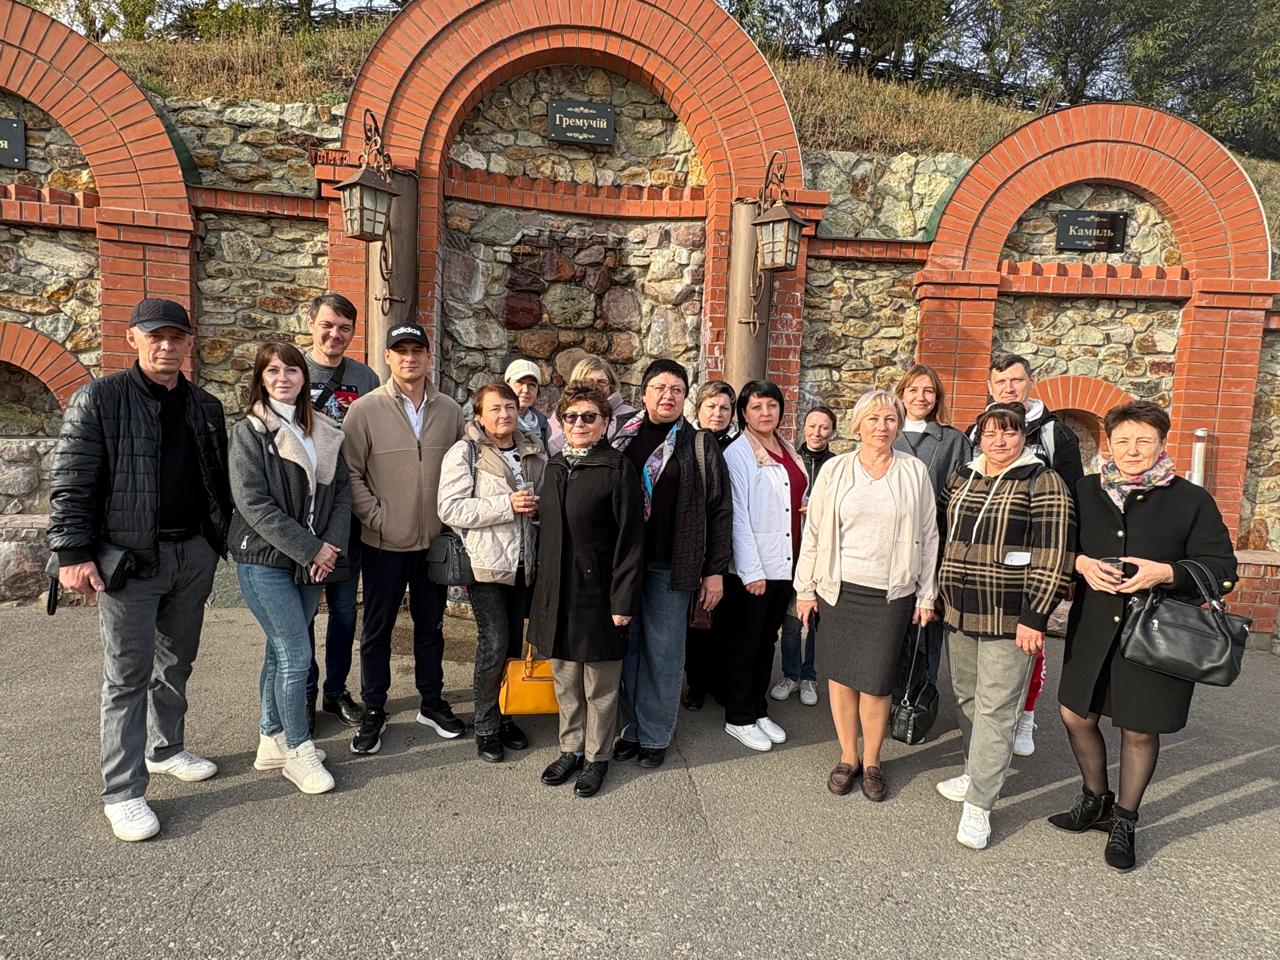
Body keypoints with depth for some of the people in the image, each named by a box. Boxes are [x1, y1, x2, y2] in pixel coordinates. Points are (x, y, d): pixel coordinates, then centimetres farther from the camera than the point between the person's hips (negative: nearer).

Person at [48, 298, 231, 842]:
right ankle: (122, 793, 8)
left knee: (177, 664, 17)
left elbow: (220, 481, 16)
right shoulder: (98, 400, -6)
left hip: (195, 553, 6)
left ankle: (165, 749, 35)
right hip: (129, 557, -5)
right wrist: (72, 553, -16)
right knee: (127, 676, -1)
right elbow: (71, 483, -10)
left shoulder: (206, 408, 10)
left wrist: (221, 540, 12)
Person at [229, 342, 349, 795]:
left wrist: (331, 546, -7)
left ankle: (272, 741, 27)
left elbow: (340, 493, 8)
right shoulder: (249, 431, -6)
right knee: (296, 656, -5)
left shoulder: (325, 432, 9)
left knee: (281, 652, 14)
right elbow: (253, 502, -14)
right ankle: (299, 753, 9)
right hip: (265, 559, -5)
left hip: (313, 562, 5)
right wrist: (310, 549, -16)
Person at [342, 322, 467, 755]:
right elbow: (350, 473, -8)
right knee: (377, 629, 10)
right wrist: (377, 517, -14)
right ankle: (373, 711, 26)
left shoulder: (450, 411, 2)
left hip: (436, 540, 3)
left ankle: (432, 702, 33)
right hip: (384, 542, -2)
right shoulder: (365, 409, -7)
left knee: (430, 624, 17)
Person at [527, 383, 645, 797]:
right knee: (565, 678, 17)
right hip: (557, 591, 6)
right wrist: (542, 587, 12)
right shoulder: (555, 466, 9)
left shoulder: (618, 468, -11)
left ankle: (596, 756, 26)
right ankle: (571, 748, 35)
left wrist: (623, 600, -15)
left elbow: (630, 538, -13)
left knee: (600, 684, 9)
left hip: (597, 592, -6)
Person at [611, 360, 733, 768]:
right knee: (627, 648, 10)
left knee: (664, 653, 7)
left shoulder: (700, 445, 2)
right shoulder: (622, 439, 8)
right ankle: (629, 728, 25)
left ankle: (655, 736, 21)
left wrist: (715, 570, -4)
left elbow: (720, 510, 0)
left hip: (671, 567, -2)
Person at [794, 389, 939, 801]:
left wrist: (926, 594, 4)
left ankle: (872, 763, 23)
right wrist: (805, 589, 3)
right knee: (841, 675, 8)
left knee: (876, 682, 1)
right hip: (838, 590, 1)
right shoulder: (835, 470, 2)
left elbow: (928, 535, 6)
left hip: (891, 594, -1)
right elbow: (813, 532, 5)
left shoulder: (915, 472, 2)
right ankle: (848, 757, 26)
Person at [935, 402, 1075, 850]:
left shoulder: (1043, 483, -9)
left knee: (994, 709, -2)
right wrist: (938, 591, 18)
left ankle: (979, 805, 5)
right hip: (960, 615, 7)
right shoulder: (961, 478, 10)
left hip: (1009, 620, -6)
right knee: (967, 699, 17)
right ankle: (976, 773, 34)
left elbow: (1052, 556, -14)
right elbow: (938, 523, 21)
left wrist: (1034, 617, -18)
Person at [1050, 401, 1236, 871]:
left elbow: (1222, 569, -4)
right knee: (1075, 715, 10)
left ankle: (1124, 821, 31)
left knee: (1140, 730, 9)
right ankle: (1096, 800, 36)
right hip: (1093, 629, 3)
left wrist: (1166, 573, -20)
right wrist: (1081, 563, -11)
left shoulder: (1191, 500, -4)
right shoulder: (1086, 492, 3)